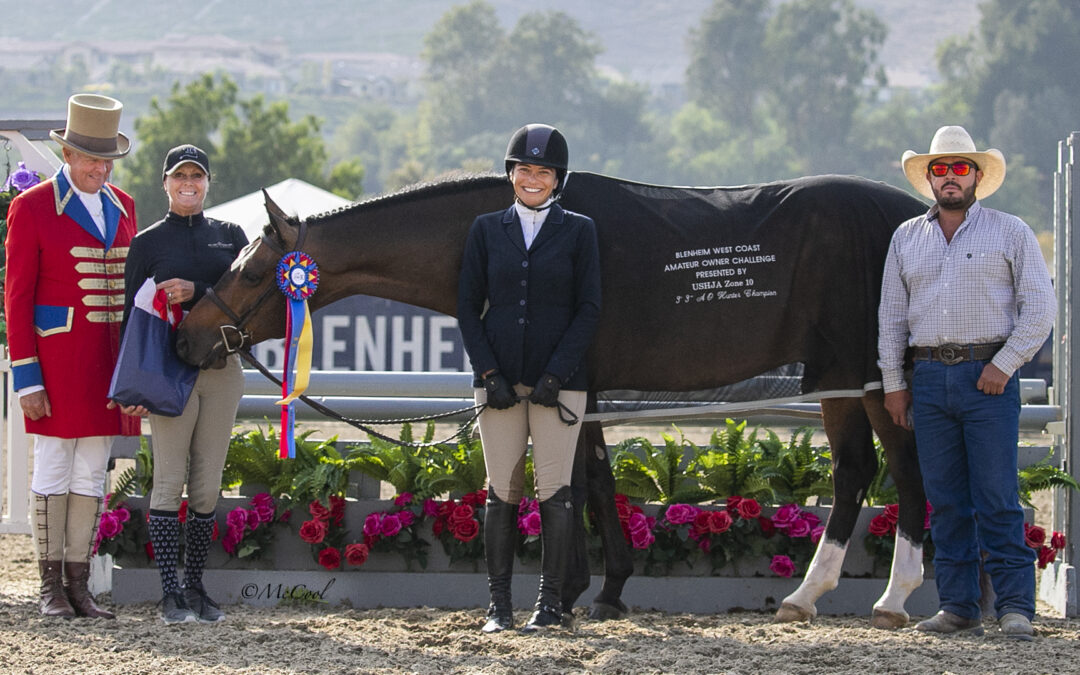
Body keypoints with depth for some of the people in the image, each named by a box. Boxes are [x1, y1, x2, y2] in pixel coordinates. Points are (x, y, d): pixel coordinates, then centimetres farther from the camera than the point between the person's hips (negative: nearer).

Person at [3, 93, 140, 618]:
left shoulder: (122, 206, 10)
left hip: (109, 358, 5)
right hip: (57, 356, -5)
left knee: (92, 475, 7)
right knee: (53, 473, 1)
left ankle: (79, 587, 12)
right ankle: (51, 588, 8)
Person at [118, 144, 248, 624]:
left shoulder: (229, 236, 11)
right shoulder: (148, 243, 4)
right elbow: (132, 315, 1)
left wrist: (196, 292, -18)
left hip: (222, 368, 3)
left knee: (207, 488, 5)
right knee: (169, 482, -5)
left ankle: (195, 588, 14)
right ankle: (170, 595, -3)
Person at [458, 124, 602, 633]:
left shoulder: (579, 231, 3)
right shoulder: (486, 230, 8)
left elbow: (588, 310, -1)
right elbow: (468, 308, 6)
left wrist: (554, 375, -11)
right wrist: (489, 372, -7)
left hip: (557, 382, -2)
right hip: (499, 381, 2)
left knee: (553, 492, -2)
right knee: (502, 493, 3)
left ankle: (550, 602, 5)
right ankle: (498, 605, 8)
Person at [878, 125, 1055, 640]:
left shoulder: (1011, 233, 4)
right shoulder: (906, 239, 15)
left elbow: (1039, 308, 1)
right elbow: (892, 314, 17)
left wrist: (1004, 365, -8)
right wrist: (892, 381, 11)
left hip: (989, 375, -4)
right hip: (930, 379, 4)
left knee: (997, 499, -8)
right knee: (945, 501, 3)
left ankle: (1015, 606, -6)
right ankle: (958, 607, 6)